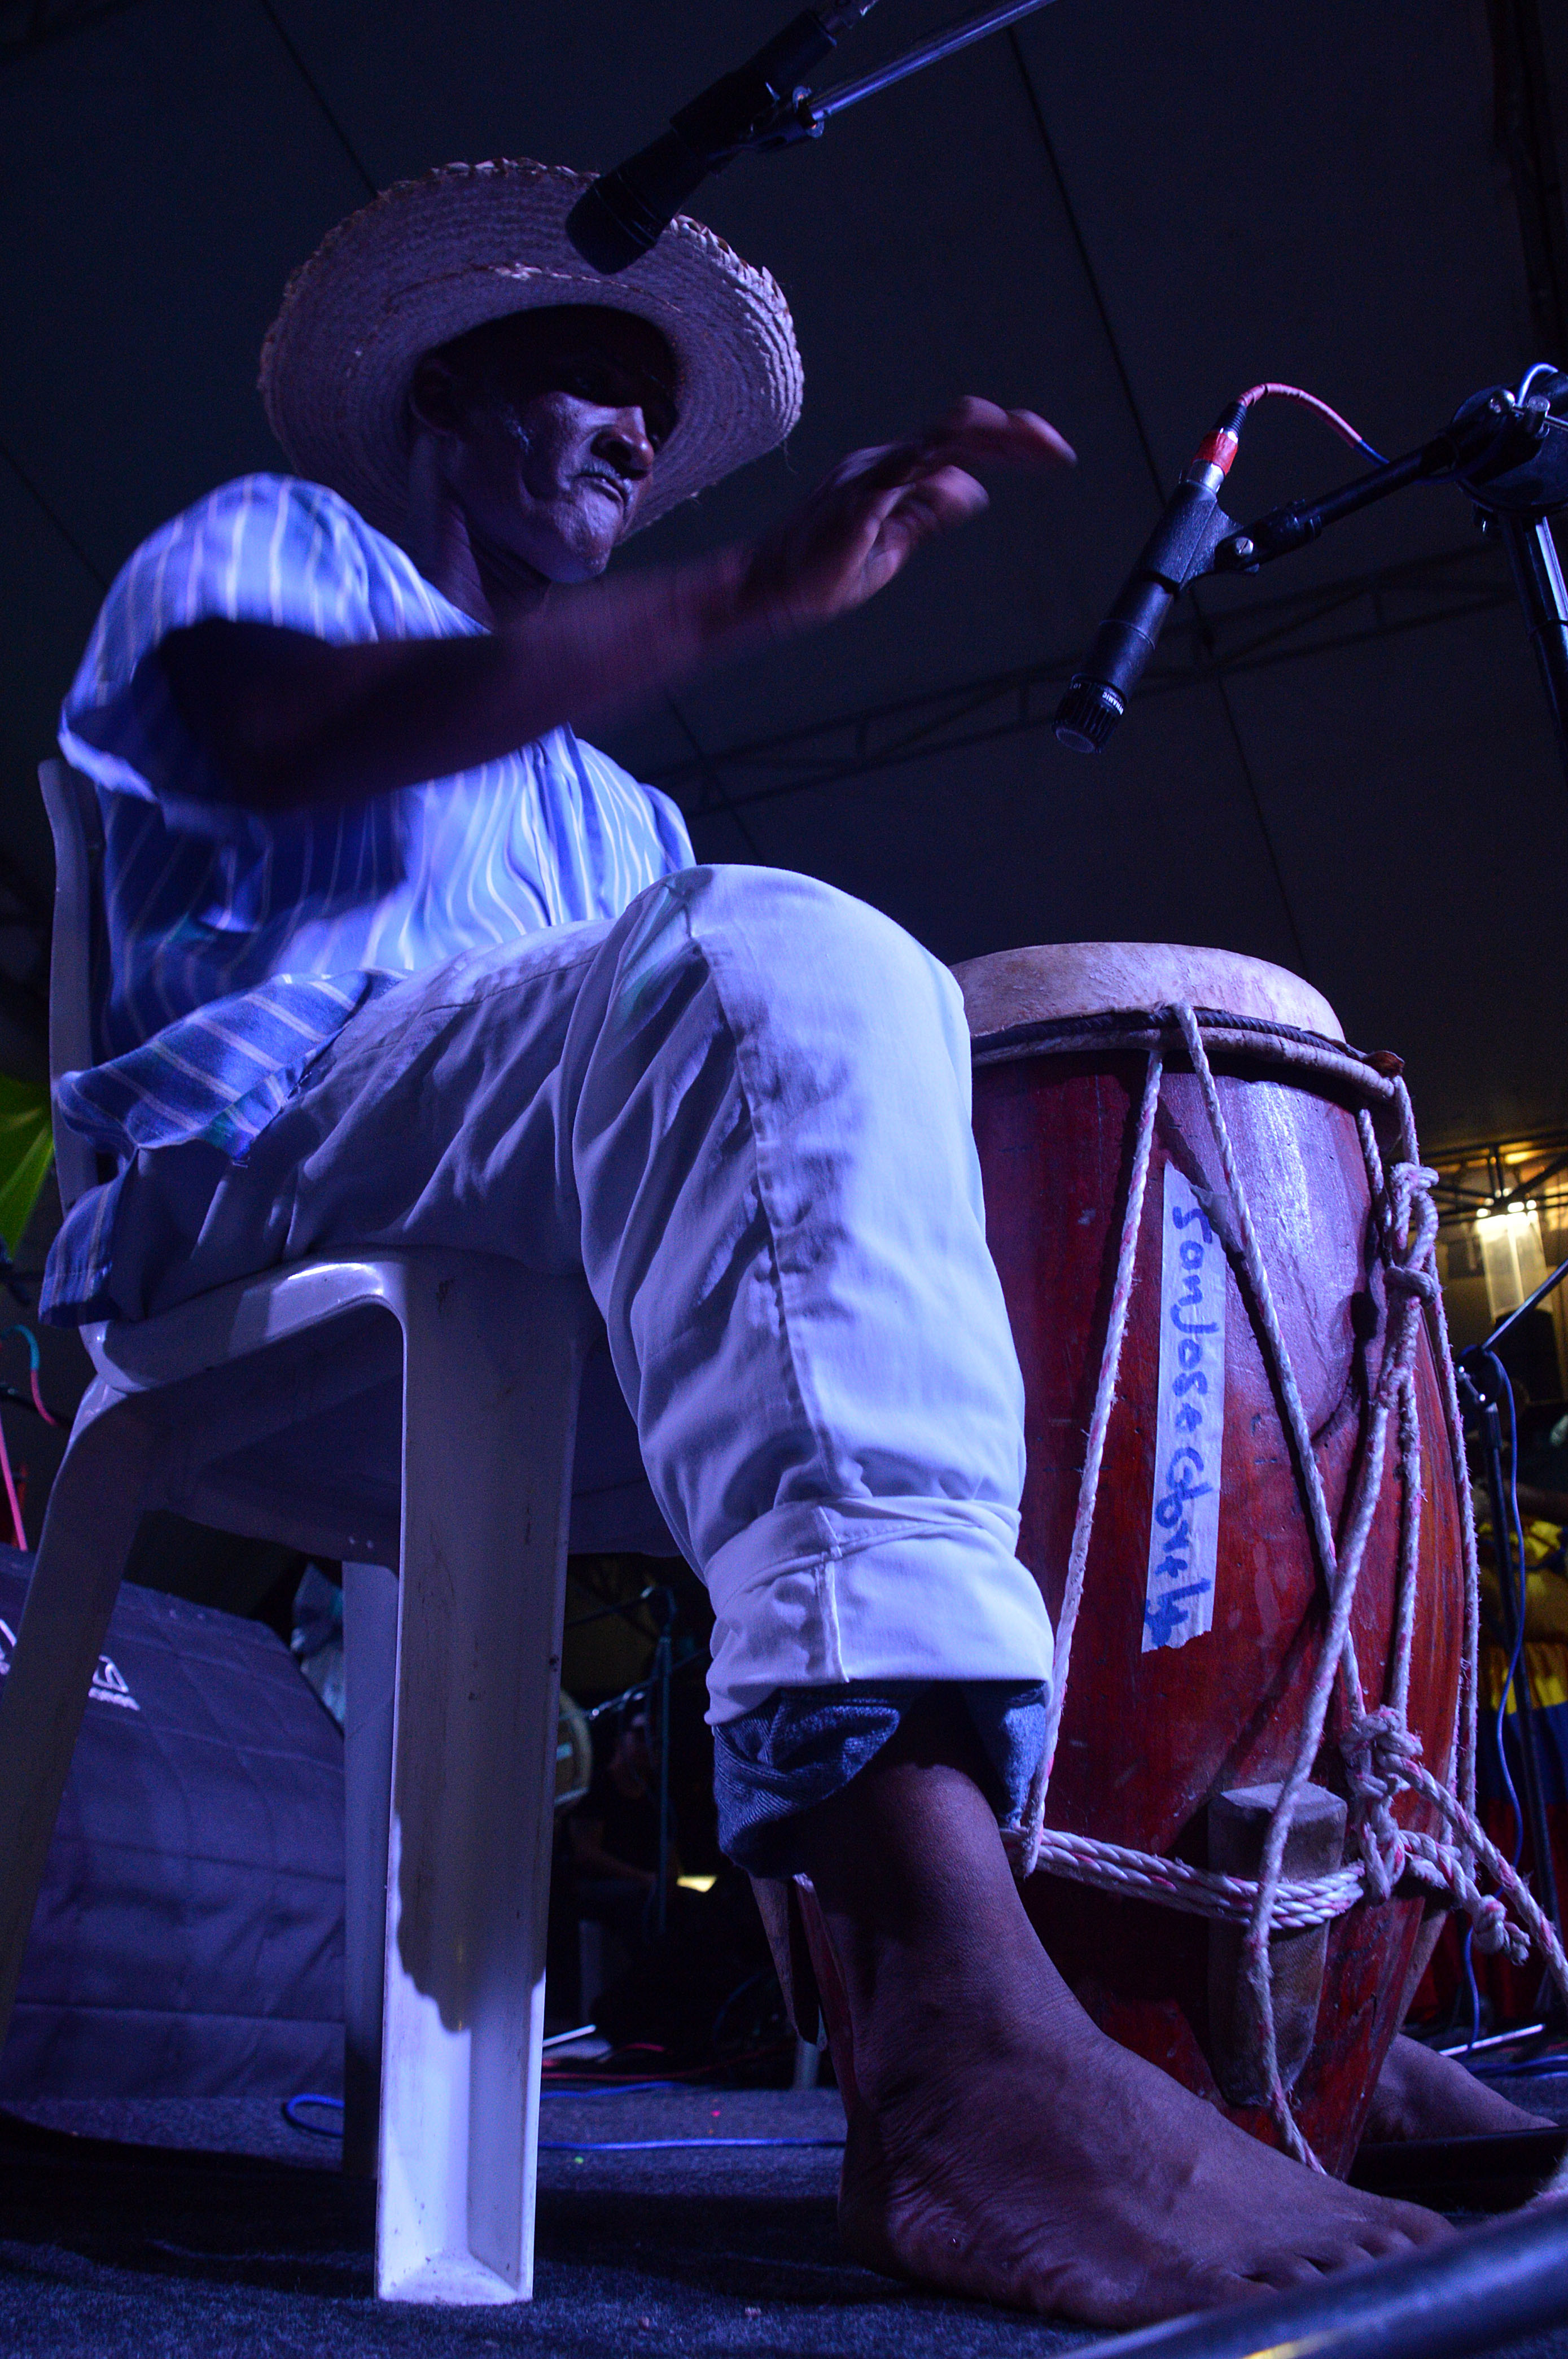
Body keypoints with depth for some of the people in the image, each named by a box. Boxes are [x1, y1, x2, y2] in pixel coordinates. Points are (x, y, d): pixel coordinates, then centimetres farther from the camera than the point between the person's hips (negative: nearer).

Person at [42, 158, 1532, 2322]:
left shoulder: (611, 821, 34)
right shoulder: (265, 541, 17)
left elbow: (709, 1051, 22)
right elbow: (270, 733, -10)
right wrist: (752, 593, -18)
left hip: (574, 1317, 7)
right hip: (258, 1187, -6)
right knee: (784, 955, -33)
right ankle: (959, 2026, -47)